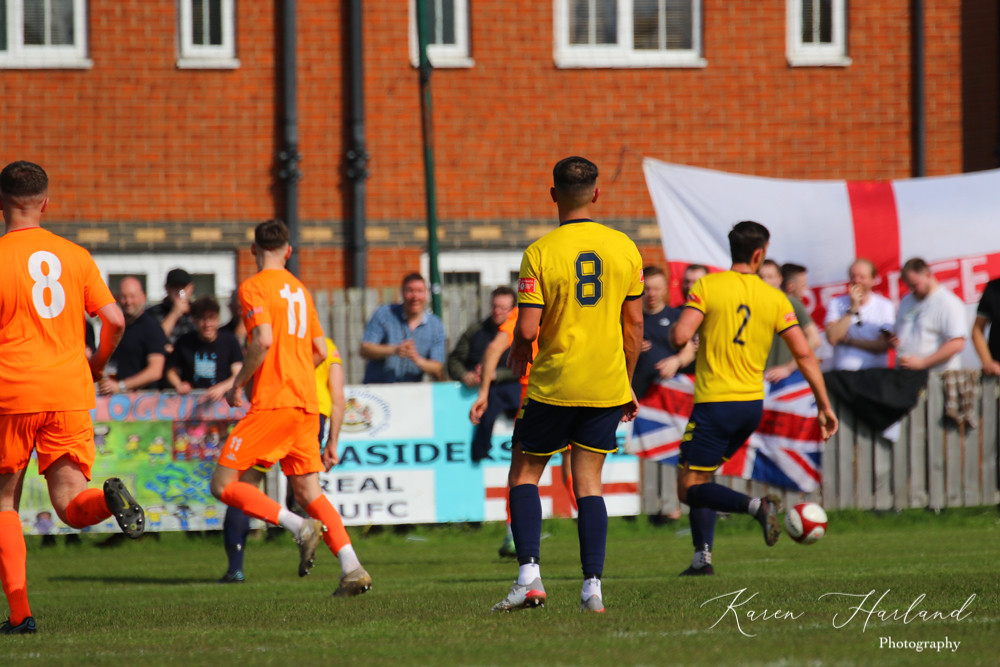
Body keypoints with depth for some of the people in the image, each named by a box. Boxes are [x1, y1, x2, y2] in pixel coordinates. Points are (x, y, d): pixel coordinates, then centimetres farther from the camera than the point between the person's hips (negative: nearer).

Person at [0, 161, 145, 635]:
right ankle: (109, 497, -33)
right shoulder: (74, 256, 8)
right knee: (71, 505, 2)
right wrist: (95, 366, 23)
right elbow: (114, 321, 5)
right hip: (69, 393, 3)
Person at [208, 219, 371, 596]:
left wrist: (238, 384, -7)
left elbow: (263, 340, -18)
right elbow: (320, 350, 19)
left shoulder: (254, 287, -4)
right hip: (306, 404, 8)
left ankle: (300, 527, -19)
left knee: (223, 484, -4)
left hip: (273, 404, -7)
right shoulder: (299, 290, 18)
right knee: (308, 491, 10)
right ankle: (352, 569, -5)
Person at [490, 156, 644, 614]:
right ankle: (593, 586, 0)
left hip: (553, 386, -3)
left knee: (524, 475, 10)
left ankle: (529, 575, -3)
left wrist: (517, 356, 8)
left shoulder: (539, 253, -11)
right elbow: (634, 324, 5)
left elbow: (528, 328, -14)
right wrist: (627, 384, 15)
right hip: (607, 385, 3)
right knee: (588, 481, 9)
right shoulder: (624, 248, 1)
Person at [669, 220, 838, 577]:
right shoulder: (775, 298, 2)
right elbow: (804, 353, 0)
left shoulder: (708, 286, -7)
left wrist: (672, 331, 8)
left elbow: (680, 336, -17)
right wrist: (824, 405, 6)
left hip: (715, 402, -5)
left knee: (688, 488, -1)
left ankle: (756, 506, -24)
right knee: (700, 478, 20)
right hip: (752, 403, 5)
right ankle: (702, 557, 11)